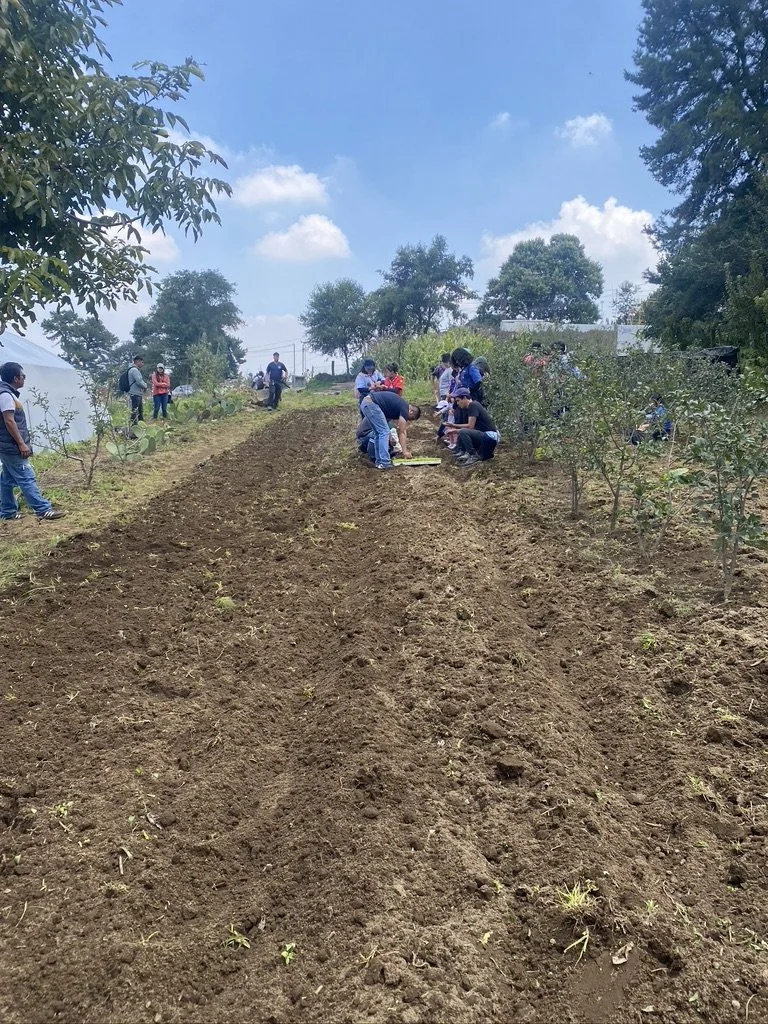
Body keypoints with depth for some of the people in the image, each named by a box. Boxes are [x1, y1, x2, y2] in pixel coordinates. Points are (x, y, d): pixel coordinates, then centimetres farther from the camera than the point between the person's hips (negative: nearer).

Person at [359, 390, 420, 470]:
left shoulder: (398, 407, 24)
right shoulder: (404, 409, -2)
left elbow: (399, 430, 29)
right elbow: (402, 433, -2)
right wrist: (405, 451, 1)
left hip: (365, 403, 10)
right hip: (371, 404, -10)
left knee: (378, 433, 16)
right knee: (384, 432, -4)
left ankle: (379, 461, 18)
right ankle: (384, 463, -5)